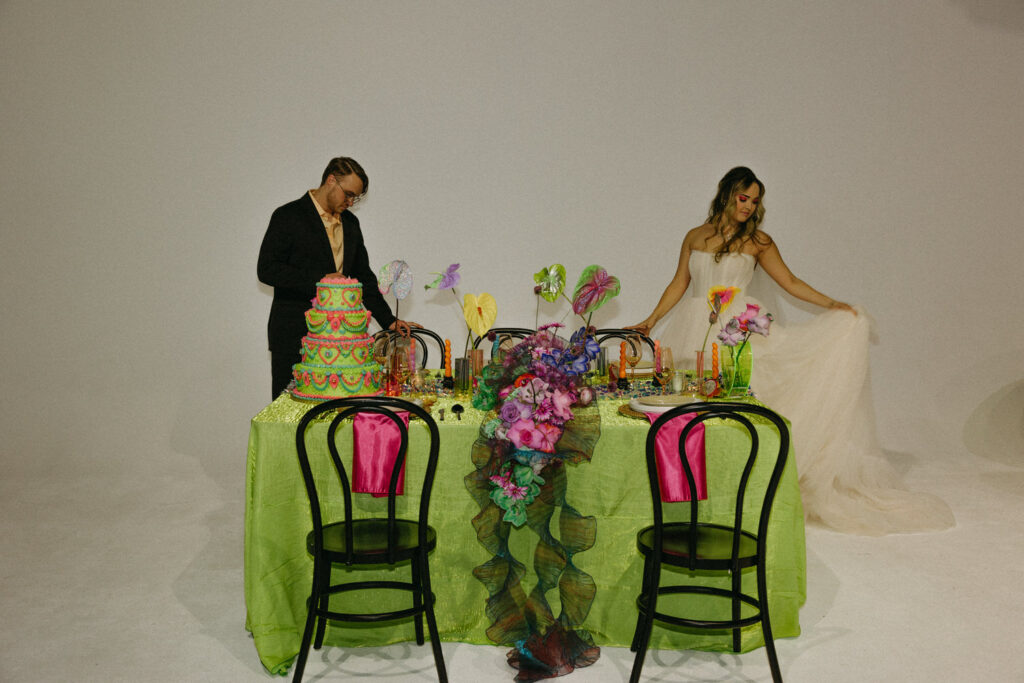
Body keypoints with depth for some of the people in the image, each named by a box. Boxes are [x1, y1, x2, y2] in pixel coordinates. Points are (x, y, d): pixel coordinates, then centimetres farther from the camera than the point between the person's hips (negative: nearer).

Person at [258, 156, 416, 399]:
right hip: (294, 335, -5)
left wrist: (389, 320, 10)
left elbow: (363, 276, 19)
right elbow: (266, 270, -11)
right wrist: (318, 281, -17)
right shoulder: (288, 216, -5)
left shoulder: (350, 223, 14)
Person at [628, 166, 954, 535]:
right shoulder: (695, 238, 12)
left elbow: (790, 282, 8)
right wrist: (651, 320, 13)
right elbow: (679, 283, 17)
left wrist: (831, 304, -1)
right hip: (696, 333, 2)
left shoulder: (757, 241, 7)